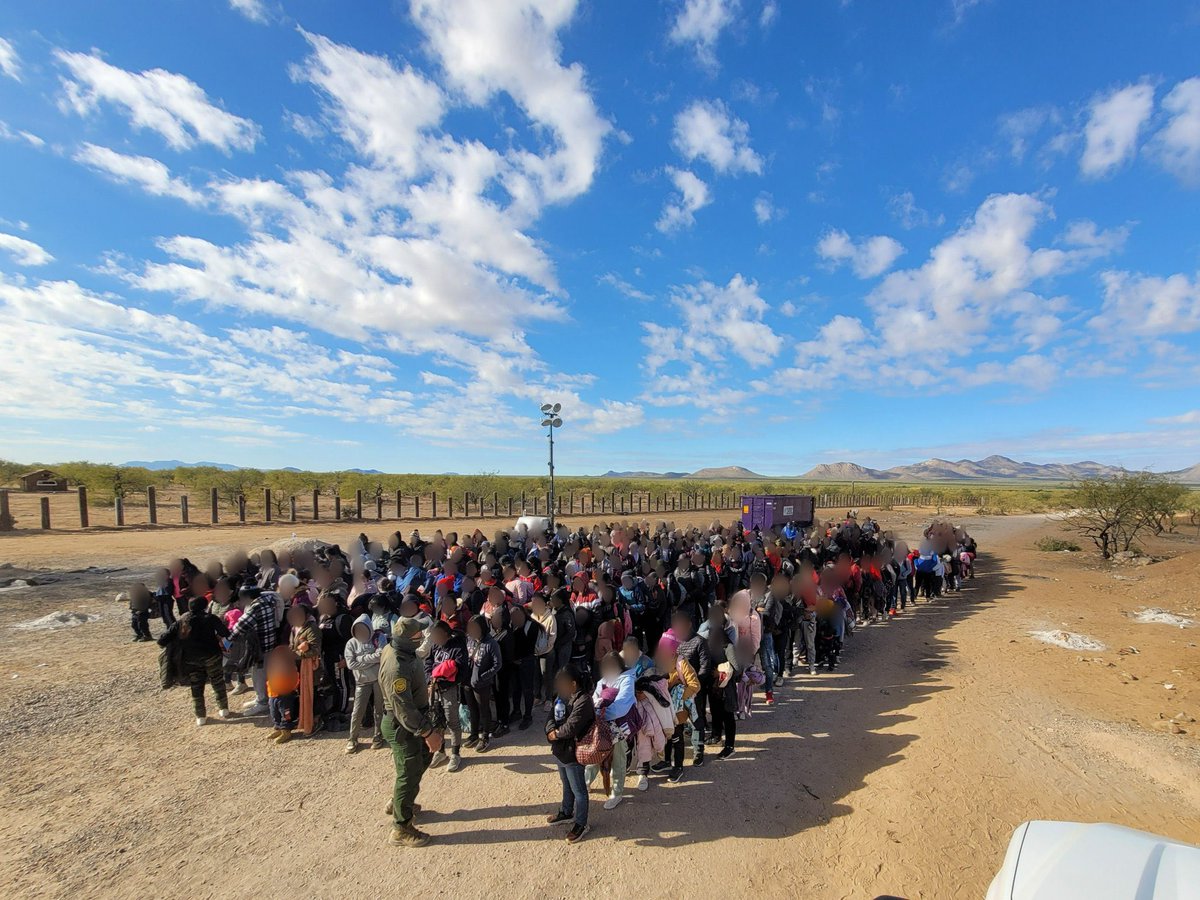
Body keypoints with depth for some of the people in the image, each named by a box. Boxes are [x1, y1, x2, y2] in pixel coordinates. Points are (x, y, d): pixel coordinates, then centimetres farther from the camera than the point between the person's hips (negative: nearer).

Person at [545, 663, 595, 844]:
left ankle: (581, 824, 28)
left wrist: (556, 734, -14)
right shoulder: (563, 696, 2)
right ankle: (566, 812, 47)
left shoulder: (583, 701, -27)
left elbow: (571, 728, -31)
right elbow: (551, 717, 4)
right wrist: (551, 730, -17)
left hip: (572, 754, -8)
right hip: (559, 750, 8)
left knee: (578, 790, 11)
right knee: (566, 785, 28)